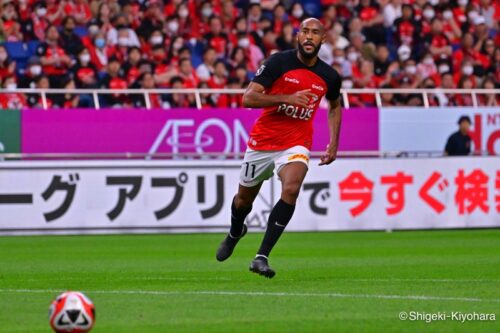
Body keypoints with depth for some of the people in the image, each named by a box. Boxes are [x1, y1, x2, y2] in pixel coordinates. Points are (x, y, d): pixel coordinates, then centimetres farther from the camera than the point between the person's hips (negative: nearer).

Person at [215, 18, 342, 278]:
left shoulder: (329, 76, -1)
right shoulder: (279, 62, -13)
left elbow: (335, 106, 21)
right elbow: (248, 98, -17)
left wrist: (334, 142, 11)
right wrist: (288, 98, -27)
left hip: (296, 144, 0)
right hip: (262, 140, 0)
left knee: (291, 189, -28)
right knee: (245, 198, 15)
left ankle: (261, 257, -25)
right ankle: (234, 233, 53)